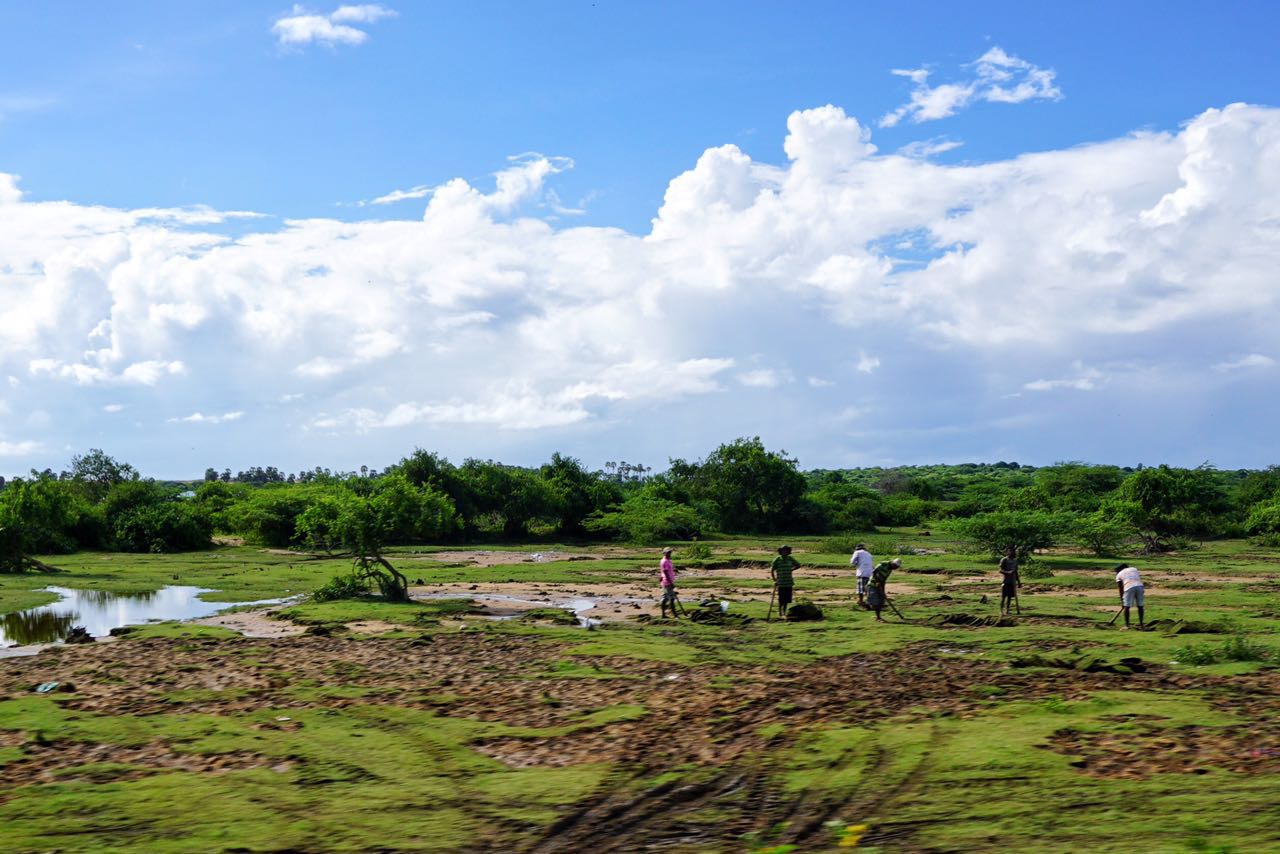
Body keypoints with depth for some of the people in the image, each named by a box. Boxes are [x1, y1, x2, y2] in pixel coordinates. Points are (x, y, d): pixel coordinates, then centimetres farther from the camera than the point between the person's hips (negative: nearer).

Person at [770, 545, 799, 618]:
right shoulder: (777, 559, -5)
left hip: (789, 583, 4)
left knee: (787, 599, 5)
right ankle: (780, 612, 13)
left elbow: (798, 565, 21)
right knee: (781, 599, -3)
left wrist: (791, 570, 9)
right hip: (781, 583, -4)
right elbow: (771, 570, -4)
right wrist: (774, 580, -7)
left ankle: (784, 612, 18)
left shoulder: (790, 559, 7)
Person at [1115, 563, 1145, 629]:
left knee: (1127, 606, 4)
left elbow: (1120, 589, 20)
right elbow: (1139, 579, 20)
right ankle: (1141, 624, 19)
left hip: (1129, 587, -3)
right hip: (1139, 586, 3)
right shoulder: (1134, 569, 30)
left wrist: (1122, 601, 23)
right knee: (1140, 606, 13)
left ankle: (1127, 625, 2)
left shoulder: (1119, 575, 22)